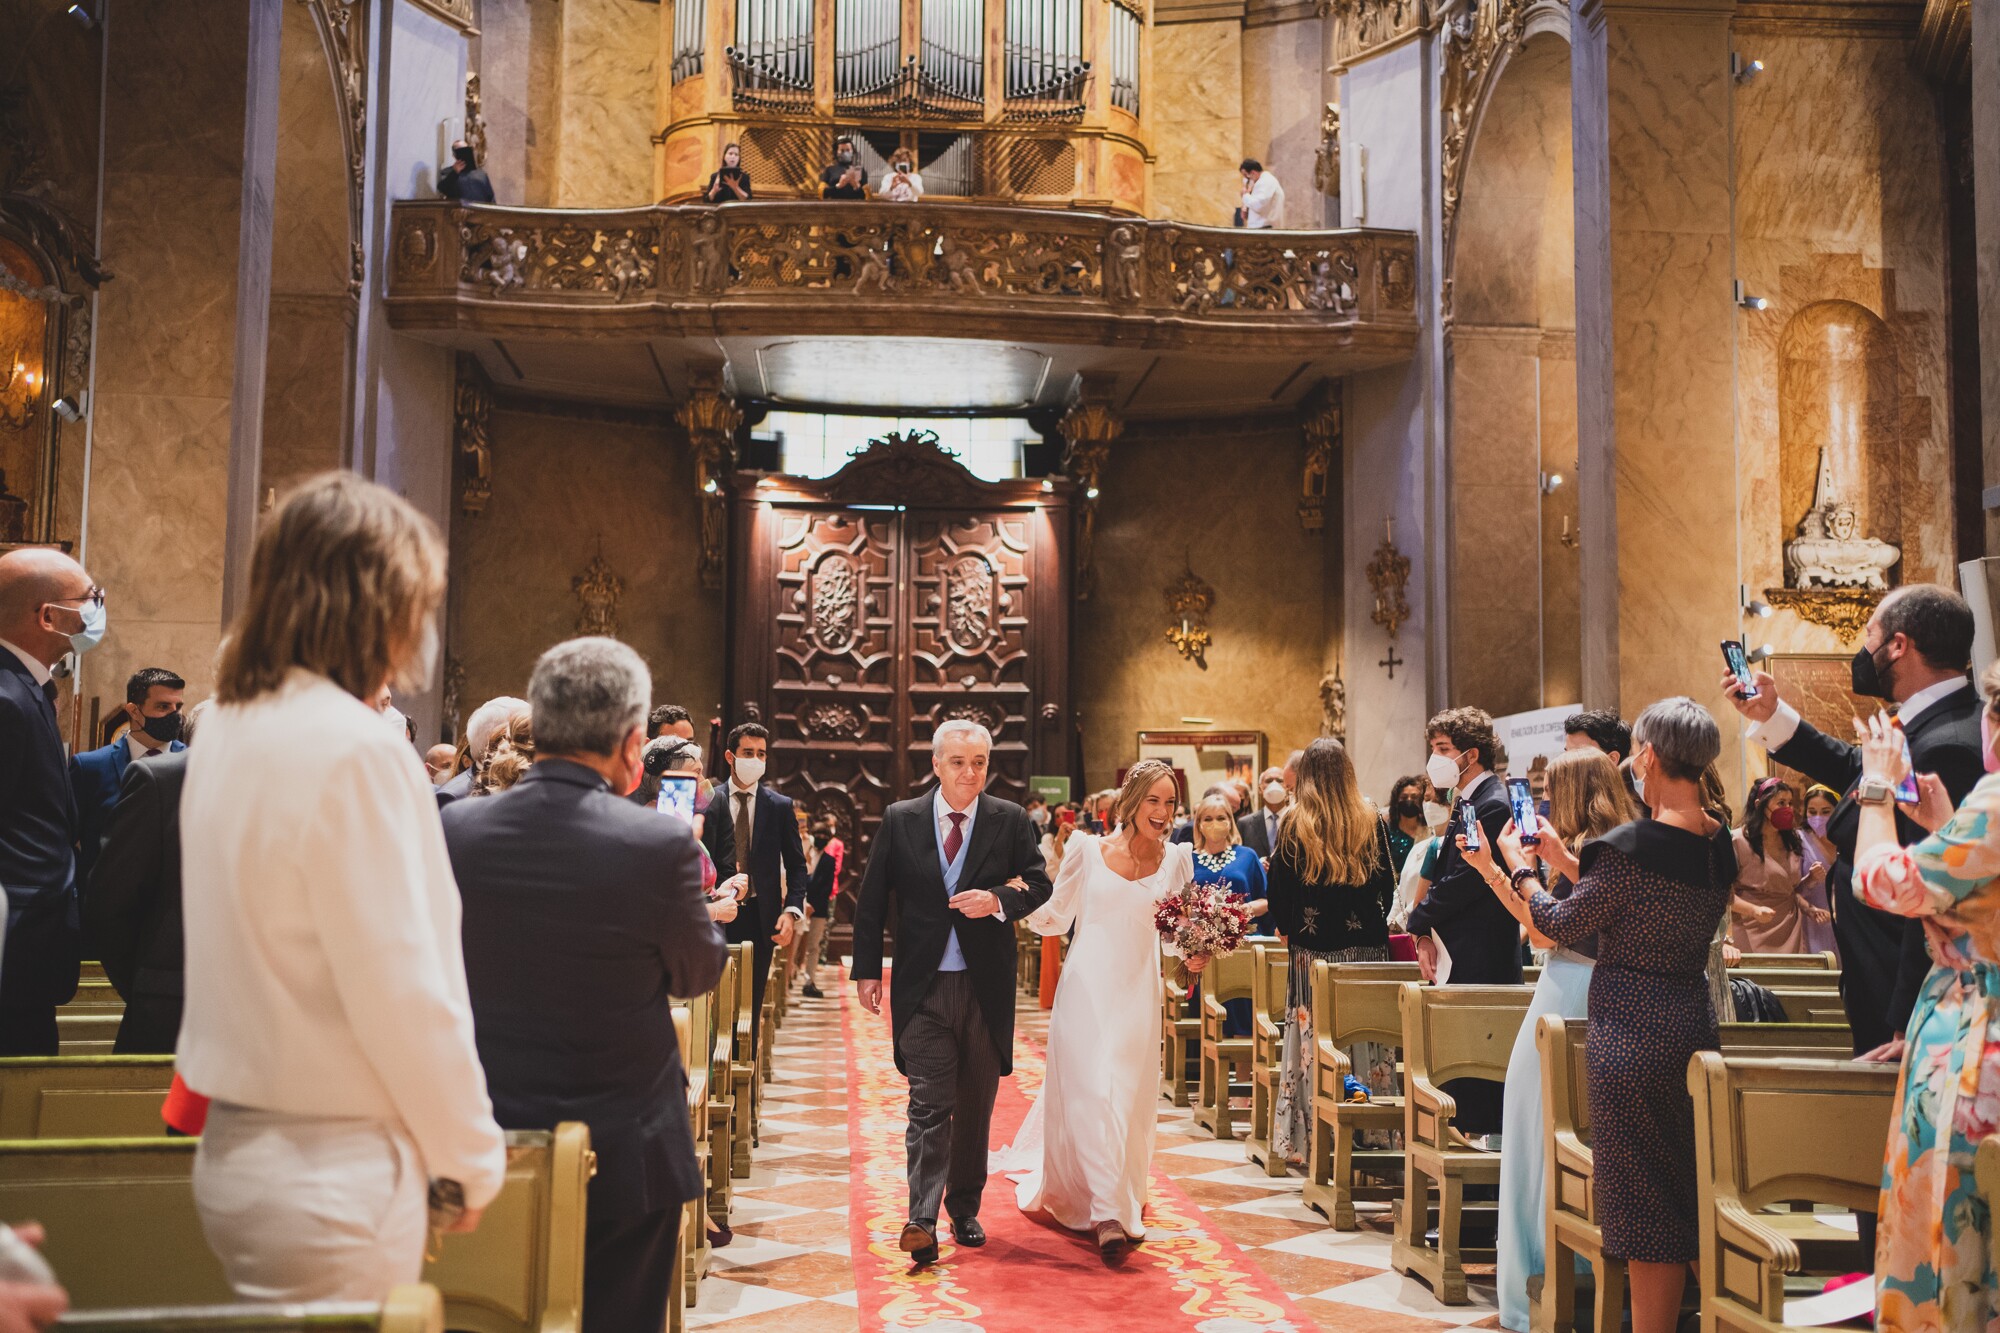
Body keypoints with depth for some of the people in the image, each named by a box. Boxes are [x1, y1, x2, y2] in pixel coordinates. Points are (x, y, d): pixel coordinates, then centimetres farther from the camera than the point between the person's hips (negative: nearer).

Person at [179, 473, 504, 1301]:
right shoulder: (355, 748, -20)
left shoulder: (227, 729, 7)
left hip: (237, 1146, 9)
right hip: (330, 1173, -9)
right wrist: (471, 1158, -6)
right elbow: (402, 991, -19)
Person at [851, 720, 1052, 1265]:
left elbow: (1039, 884, 4)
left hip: (986, 986, 2)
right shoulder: (899, 820, 1)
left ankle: (964, 1208, 28)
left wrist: (999, 901, -17)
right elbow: (871, 900, 5)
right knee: (929, 1104, -7)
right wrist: (867, 969, 2)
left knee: (975, 1106, 13)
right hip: (923, 986, -2)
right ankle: (922, 1221, -8)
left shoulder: (1011, 820, 1)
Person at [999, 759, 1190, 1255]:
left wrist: (1194, 955, -10)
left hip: (1138, 995, 2)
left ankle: (1119, 1202, 27)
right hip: (1086, 989, -2)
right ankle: (1110, 1214, -3)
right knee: (1091, 1094, -8)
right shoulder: (1088, 850, -2)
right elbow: (1054, 917, 4)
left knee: (1128, 1099, 8)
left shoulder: (1175, 859, 4)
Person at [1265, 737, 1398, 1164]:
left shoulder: (1295, 822, -6)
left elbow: (1278, 888, -2)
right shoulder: (1372, 820, 0)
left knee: (1315, 1037, 3)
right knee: (1366, 1035, 7)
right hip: (1366, 944, 2)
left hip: (1313, 947, -1)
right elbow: (1388, 883, 7)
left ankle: (1311, 1140, 7)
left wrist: (1287, 928, 14)